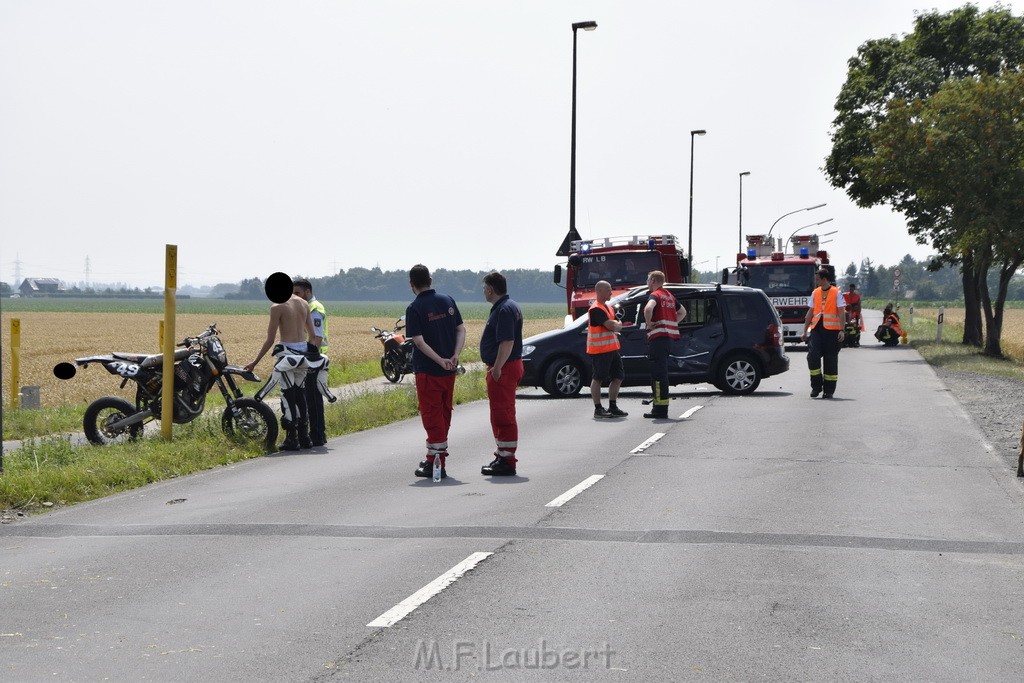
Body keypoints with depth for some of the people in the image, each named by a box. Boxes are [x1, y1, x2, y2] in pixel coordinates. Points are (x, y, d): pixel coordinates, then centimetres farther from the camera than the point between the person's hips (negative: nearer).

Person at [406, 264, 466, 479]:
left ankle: (437, 465, -2)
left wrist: (440, 360, -18)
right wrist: (455, 356, -5)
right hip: (449, 370, 6)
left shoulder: (414, 308, -12)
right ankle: (434, 457, 25)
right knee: (444, 413, 15)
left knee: (432, 415, -1)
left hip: (427, 370, -6)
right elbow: (461, 329, 4)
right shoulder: (447, 301, 6)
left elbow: (419, 341, -19)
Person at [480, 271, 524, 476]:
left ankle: (506, 461, -5)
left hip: (503, 369, -11)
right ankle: (503, 455, 25)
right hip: (508, 366, 11)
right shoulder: (511, 307, 17)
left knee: (503, 415, -8)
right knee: (500, 414, 18)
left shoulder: (504, 310, -18)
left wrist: (497, 368, -25)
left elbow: (507, 342, -25)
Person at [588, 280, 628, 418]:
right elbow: (611, 326, -22)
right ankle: (598, 408, 2)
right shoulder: (596, 309, -16)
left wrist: (615, 325, -5)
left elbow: (617, 326, 18)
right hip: (599, 350, -10)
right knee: (598, 378, -3)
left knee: (618, 377, 10)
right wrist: (617, 324, 0)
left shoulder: (608, 307, 17)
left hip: (612, 348, 10)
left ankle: (612, 407, 18)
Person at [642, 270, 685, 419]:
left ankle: (660, 409, -11)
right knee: (662, 372, 15)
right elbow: (682, 312, 31)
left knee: (658, 373, -9)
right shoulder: (669, 296, 19)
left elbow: (648, 308, -31)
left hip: (658, 337, -9)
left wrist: (649, 324, -16)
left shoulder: (655, 295, -9)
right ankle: (661, 408, 18)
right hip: (669, 337, 9)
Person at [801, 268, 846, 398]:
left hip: (831, 330, -3)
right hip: (816, 329, 3)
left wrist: (842, 330, -14)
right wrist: (805, 331, 16)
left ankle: (829, 390, 10)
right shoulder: (815, 293, 14)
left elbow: (841, 312, -4)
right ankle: (816, 386, -1)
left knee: (830, 360, 2)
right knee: (813, 356, -12)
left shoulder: (836, 293, 1)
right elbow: (810, 313, 18)